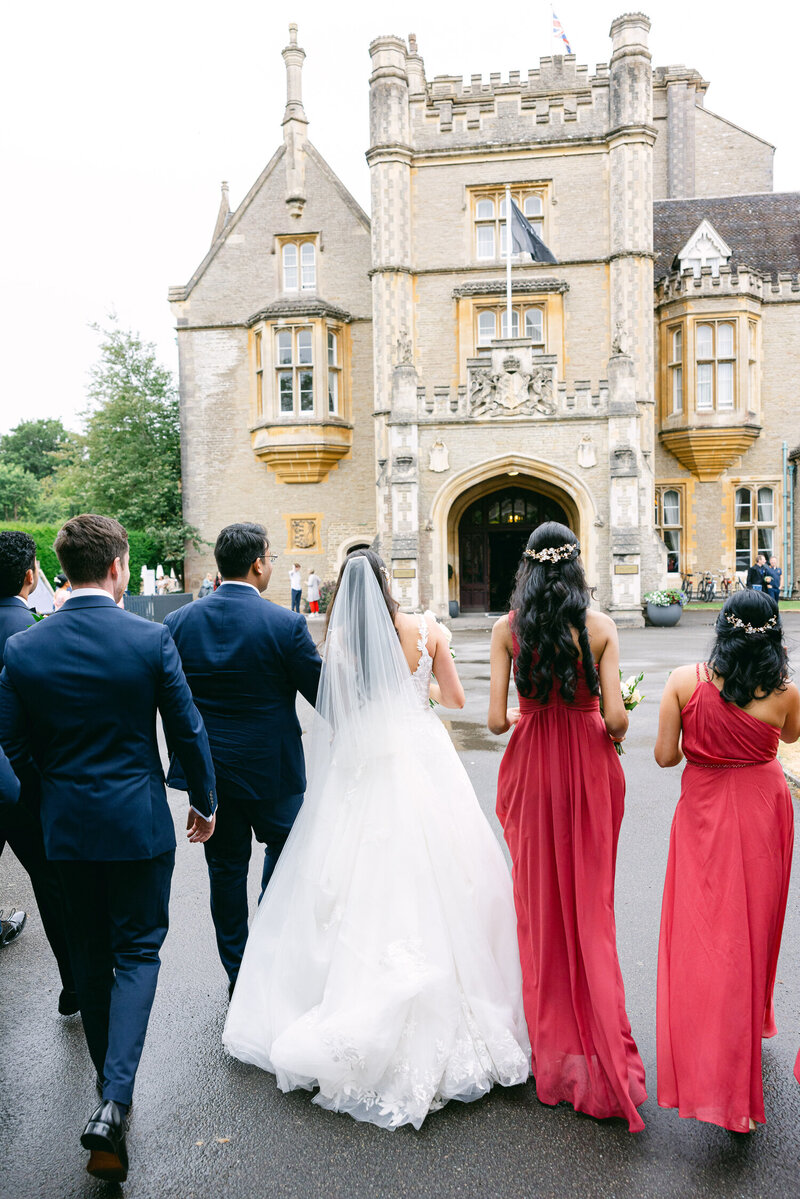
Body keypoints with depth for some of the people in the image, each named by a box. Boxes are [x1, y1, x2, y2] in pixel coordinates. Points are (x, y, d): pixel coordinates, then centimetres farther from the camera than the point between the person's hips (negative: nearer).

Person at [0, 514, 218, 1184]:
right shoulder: (152, 639, -15)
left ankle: (110, 1074, 39)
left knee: (91, 954, 21)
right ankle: (114, 1099, -1)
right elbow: (188, 731, -8)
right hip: (139, 821, -3)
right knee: (137, 952, 11)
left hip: (67, 825, 3)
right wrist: (204, 801, 7)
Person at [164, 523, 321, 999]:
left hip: (208, 768, 3)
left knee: (226, 866, 15)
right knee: (283, 849, 22)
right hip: (272, 767, -3)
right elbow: (321, 692, -9)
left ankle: (238, 974, 27)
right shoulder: (286, 624, -16)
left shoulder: (179, 621, -6)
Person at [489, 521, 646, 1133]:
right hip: (590, 768, 0)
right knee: (591, 905, 13)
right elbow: (616, 719, -12)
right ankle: (603, 1053, 18)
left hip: (531, 770, 0)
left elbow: (496, 719, -9)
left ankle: (553, 1045, 26)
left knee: (540, 903, 14)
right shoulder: (600, 625, -8)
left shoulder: (507, 628, -6)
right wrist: (610, 733, 10)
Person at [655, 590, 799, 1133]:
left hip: (704, 813, 0)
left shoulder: (684, 680, -14)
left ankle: (707, 1071, 18)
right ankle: (748, 1024, 38)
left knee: (702, 931, 10)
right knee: (753, 926, 19)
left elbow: (665, 755, -11)